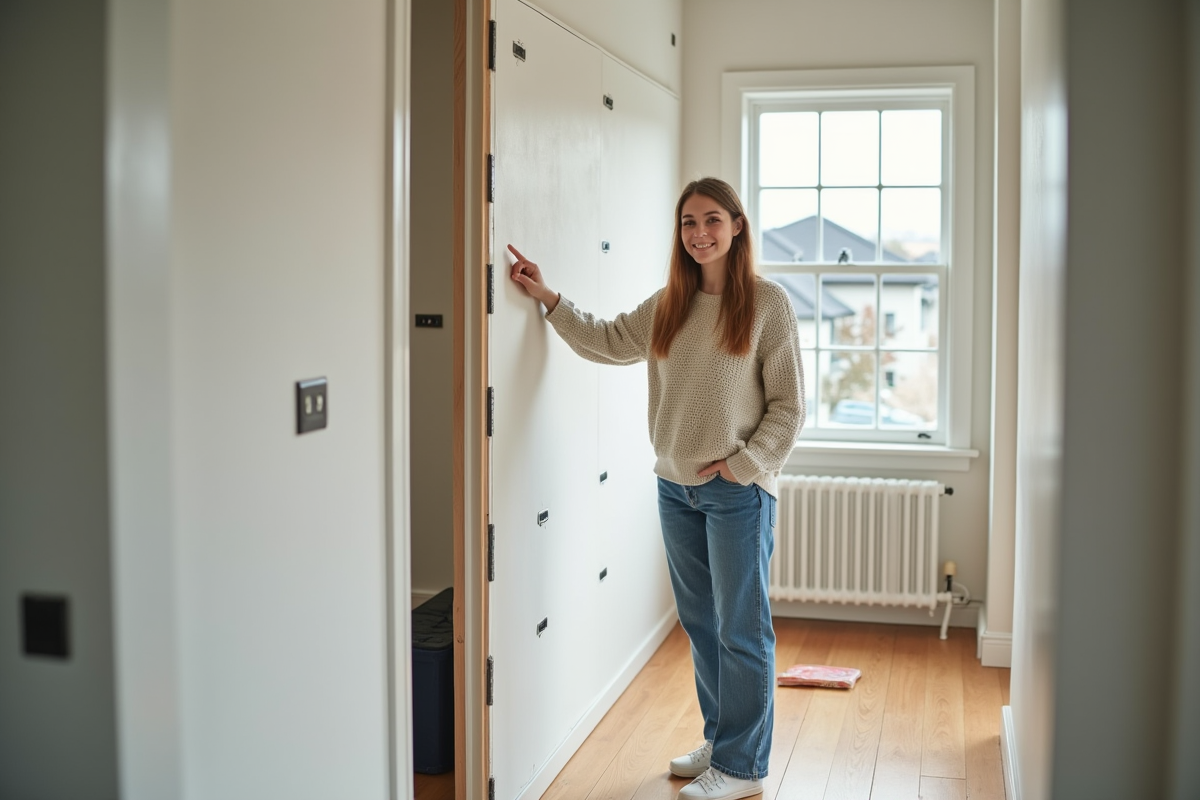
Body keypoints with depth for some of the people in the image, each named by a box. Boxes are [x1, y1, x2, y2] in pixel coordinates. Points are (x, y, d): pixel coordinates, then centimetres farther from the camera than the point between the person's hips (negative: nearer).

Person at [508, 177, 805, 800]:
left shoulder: (768, 303, -8)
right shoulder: (667, 306, 7)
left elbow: (788, 407, -7)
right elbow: (606, 340, 18)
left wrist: (741, 465, -13)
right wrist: (548, 297, 9)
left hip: (738, 490, -5)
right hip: (676, 486, 6)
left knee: (741, 628, 2)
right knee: (700, 623, 15)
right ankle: (719, 741, 31)